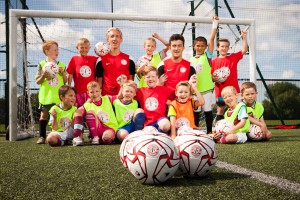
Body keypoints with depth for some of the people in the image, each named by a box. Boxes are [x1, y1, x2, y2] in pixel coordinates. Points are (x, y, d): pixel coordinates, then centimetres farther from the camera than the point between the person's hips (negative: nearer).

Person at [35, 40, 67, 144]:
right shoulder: (42, 64, 2)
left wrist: (63, 73, -7)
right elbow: (38, 81, 2)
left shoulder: (61, 65, 7)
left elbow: (65, 81, 9)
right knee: (44, 114, 3)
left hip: (59, 96, 1)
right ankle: (42, 136, 9)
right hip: (46, 95, -1)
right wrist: (43, 76, -16)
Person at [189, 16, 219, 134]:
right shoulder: (191, 60, 11)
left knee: (208, 111, 4)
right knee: (195, 112, 8)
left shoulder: (207, 55, 3)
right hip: (195, 90, 3)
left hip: (207, 89, -3)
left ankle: (209, 132, 13)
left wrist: (215, 24, -5)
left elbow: (212, 39, -3)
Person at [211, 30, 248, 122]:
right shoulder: (214, 62, 0)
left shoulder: (233, 57, 5)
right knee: (220, 111, 10)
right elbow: (211, 76, 5)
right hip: (220, 91, 0)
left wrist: (244, 37, -11)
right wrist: (214, 78, -16)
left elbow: (244, 50, -3)